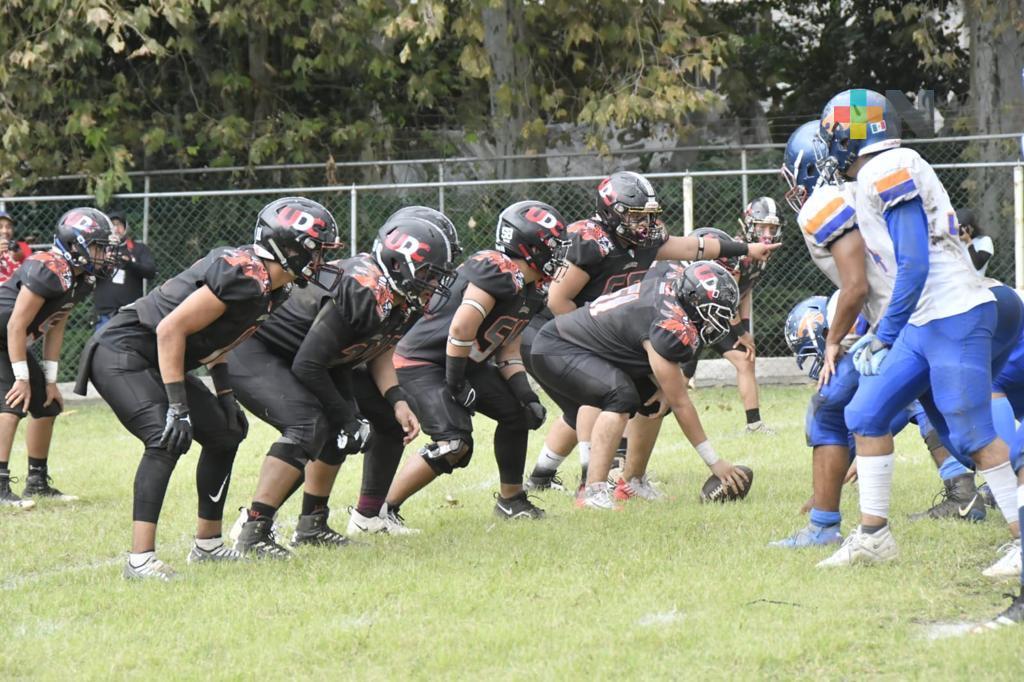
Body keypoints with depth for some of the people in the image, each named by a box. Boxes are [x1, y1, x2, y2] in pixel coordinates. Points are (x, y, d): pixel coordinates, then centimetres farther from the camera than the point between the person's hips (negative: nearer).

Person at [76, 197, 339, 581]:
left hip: (155, 363, 11)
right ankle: (140, 559, -30)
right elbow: (171, 329, -27)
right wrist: (178, 406, -26)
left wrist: (224, 394, 13)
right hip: (122, 356, -11)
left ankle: (207, 544, 28)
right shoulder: (243, 279, -25)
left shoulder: (270, 289, 5)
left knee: (225, 432, 16)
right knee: (168, 439, -28)